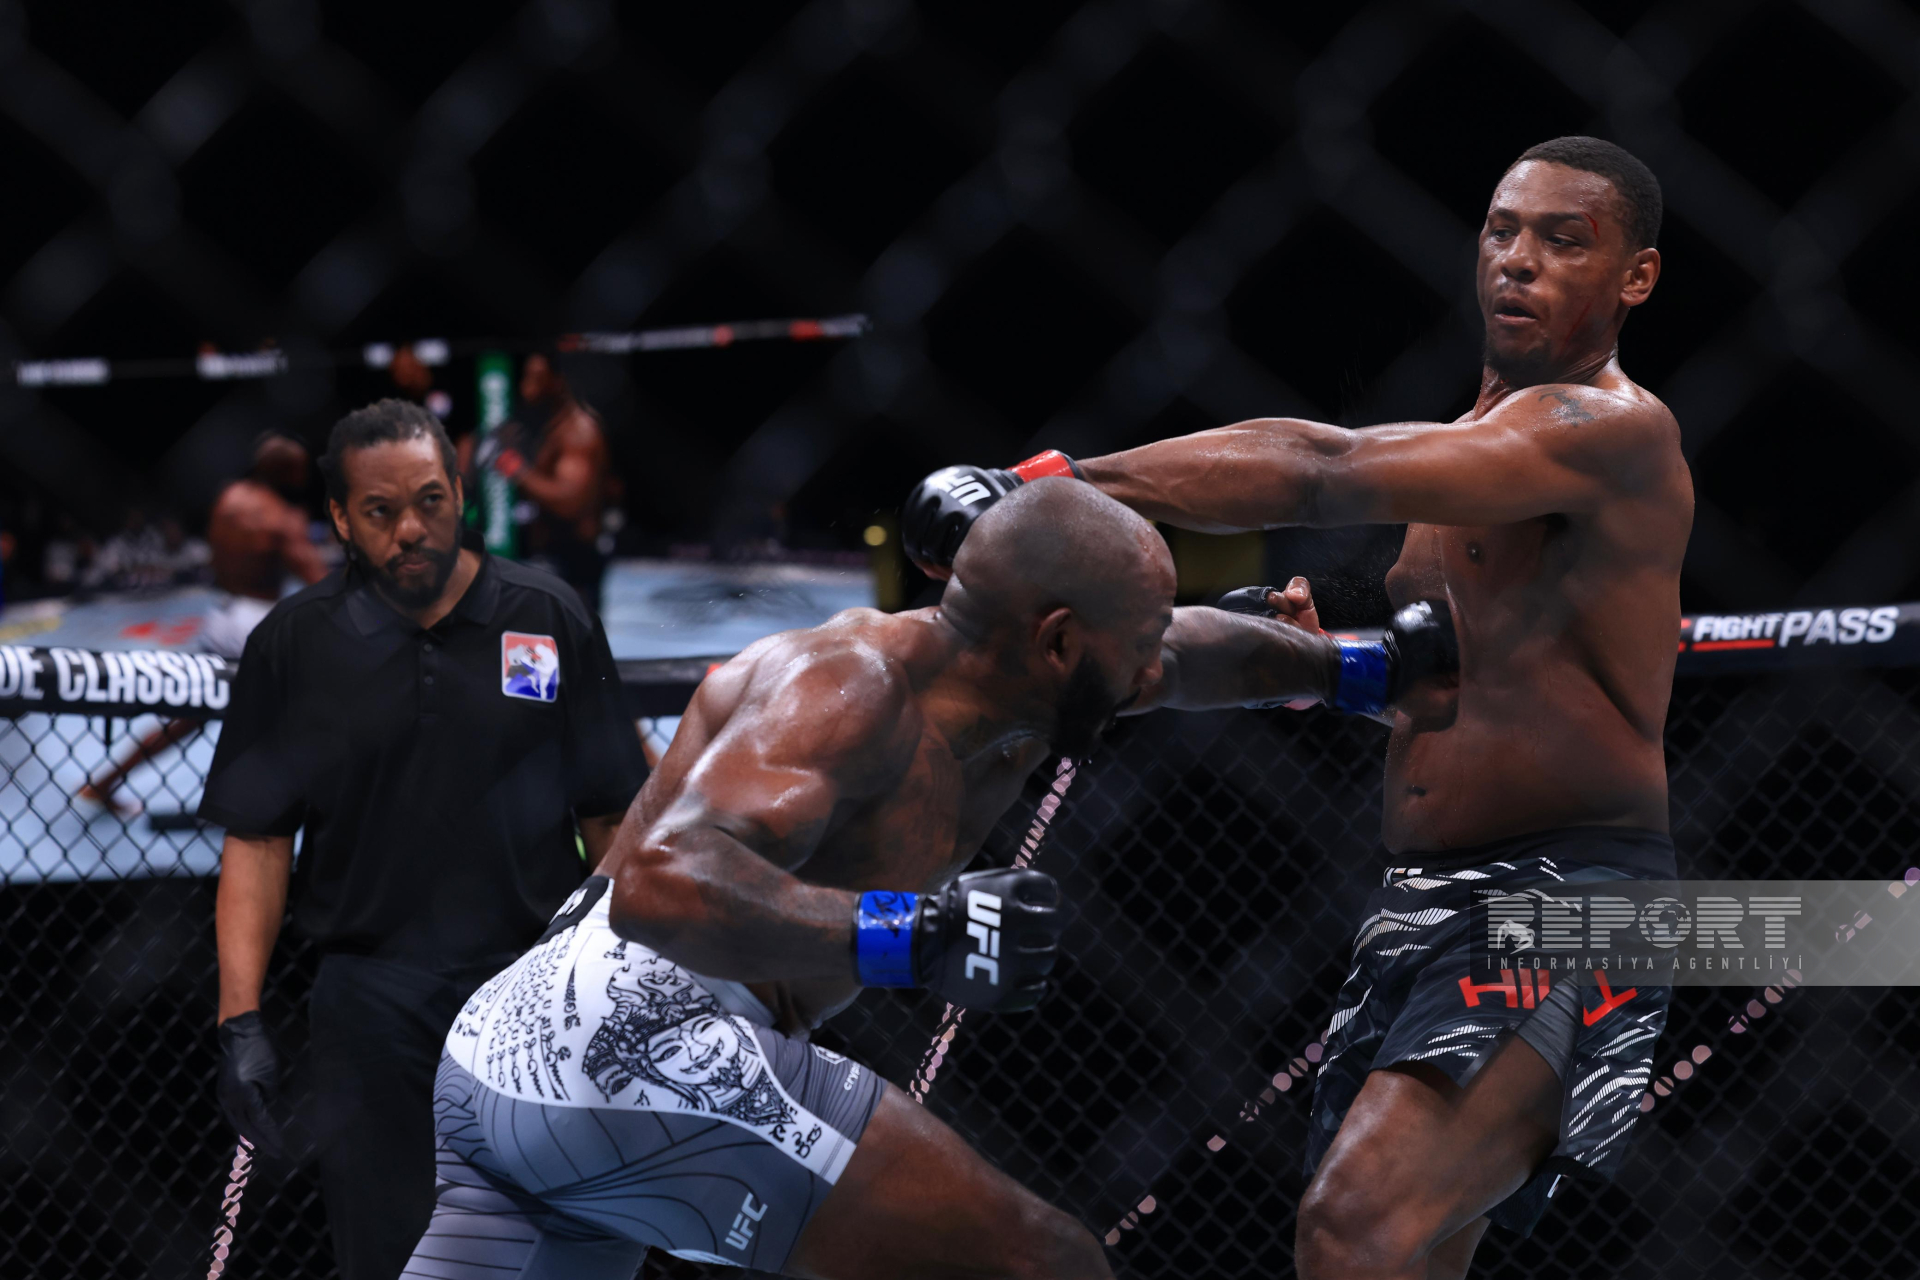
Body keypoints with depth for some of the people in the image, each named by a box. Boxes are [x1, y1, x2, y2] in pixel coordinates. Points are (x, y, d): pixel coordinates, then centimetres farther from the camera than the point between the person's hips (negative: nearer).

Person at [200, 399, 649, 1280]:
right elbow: (257, 841, 2)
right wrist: (240, 1022, -5)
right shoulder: (293, 644, 2)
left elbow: (610, 819, 6)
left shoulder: (550, 621, 3)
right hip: (370, 1001, 0)